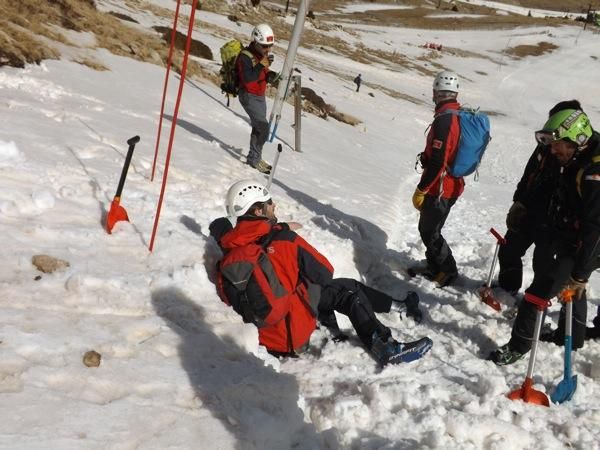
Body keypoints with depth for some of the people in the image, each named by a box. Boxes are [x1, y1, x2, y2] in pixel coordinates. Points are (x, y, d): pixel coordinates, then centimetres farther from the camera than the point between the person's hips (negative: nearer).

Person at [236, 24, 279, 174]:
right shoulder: (245, 56, -20)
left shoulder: (263, 54, 6)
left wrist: (270, 75, -7)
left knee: (258, 128, 16)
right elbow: (247, 79, -29)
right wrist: (261, 65, -36)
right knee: (264, 128, -15)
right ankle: (254, 159, -3)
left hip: (260, 96, 9)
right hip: (249, 97, -8)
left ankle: (254, 157, 29)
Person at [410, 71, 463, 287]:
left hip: (439, 188, -9)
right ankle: (435, 267, 32)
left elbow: (437, 161, -26)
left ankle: (448, 270, 16)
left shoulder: (444, 120, -23)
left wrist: (421, 190, -18)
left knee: (429, 232, 5)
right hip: (453, 185, 9)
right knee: (428, 228, 21)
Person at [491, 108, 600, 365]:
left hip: (579, 251, -10)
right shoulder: (577, 165, 4)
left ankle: (519, 345, 4)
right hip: (566, 243, 10)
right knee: (571, 289, 26)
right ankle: (572, 336, 47)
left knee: (538, 293, -10)